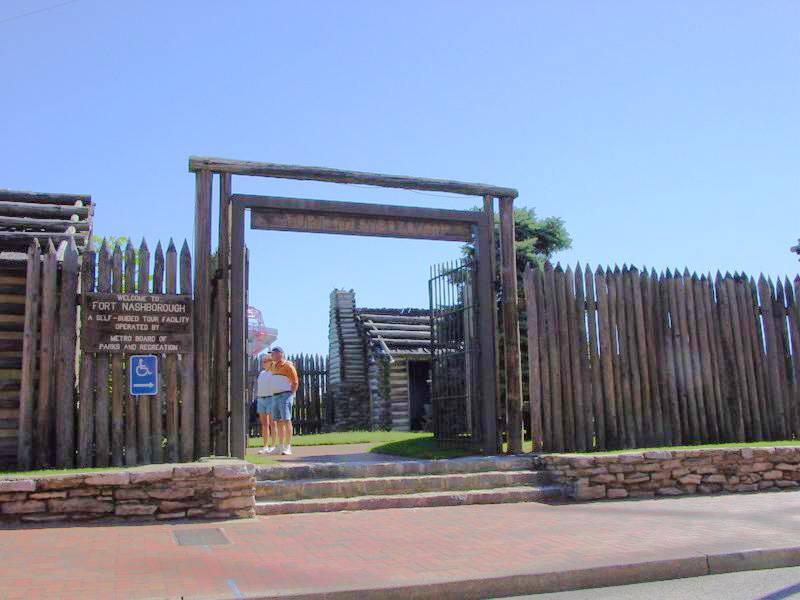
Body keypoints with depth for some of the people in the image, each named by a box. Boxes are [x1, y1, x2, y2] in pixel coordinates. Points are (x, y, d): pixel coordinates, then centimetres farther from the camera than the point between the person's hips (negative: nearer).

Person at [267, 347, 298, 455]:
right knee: (278, 422, 8)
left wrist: (291, 395, -12)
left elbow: (295, 382, -9)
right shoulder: (274, 366, 16)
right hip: (275, 397, 8)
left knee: (286, 420, -12)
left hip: (285, 396, -8)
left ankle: (288, 447, -15)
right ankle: (280, 446, 11)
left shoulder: (287, 365, -6)